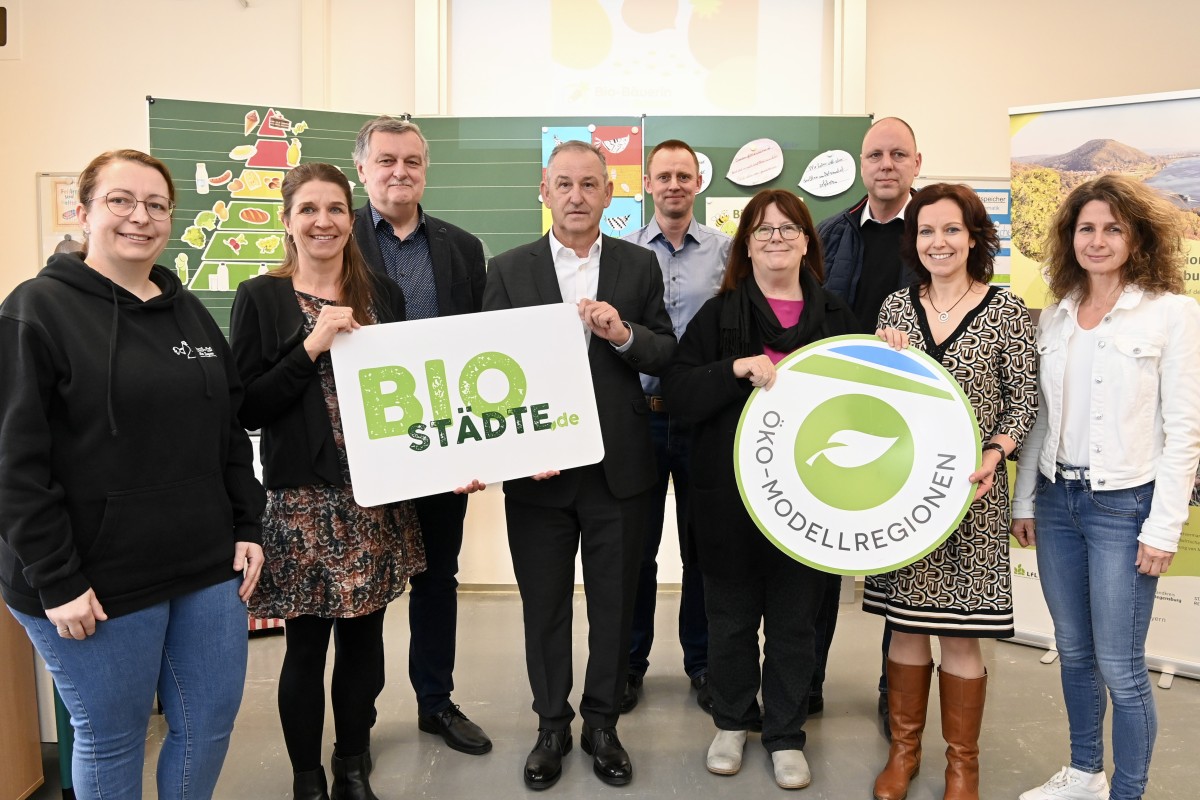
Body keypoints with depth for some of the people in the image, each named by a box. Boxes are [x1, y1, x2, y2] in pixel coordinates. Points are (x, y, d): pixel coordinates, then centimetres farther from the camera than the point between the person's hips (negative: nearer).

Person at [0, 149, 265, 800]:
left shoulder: (189, 311, 11)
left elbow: (231, 429, 14)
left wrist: (247, 527, 7)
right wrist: (56, 580, -15)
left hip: (207, 569, 6)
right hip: (99, 581, -5)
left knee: (212, 721, 14)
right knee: (111, 741, 11)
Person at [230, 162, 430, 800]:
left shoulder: (382, 294, 9)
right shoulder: (260, 298, -1)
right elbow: (248, 409, -6)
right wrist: (312, 347, -16)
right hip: (302, 501, -3)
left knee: (363, 639, 10)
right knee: (306, 646, 5)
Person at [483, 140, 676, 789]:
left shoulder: (640, 265, 5)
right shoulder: (508, 269, 2)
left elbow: (668, 356, 3)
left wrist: (623, 333, -17)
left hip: (618, 467, 1)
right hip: (536, 468, 0)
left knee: (614, 604, 12)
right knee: (544, 606, 12)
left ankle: (602, 724, 32)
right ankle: (552, 727, 31)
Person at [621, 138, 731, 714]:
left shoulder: (725, 251, 3)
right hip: (639, 414, 0)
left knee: (703, 546, 11)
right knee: (635, 546, 9)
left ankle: (702, 661, 27)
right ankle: (630, 661, 25)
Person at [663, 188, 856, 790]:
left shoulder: (834, 315, 8)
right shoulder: (719, 314, 2)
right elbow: (678, 392, -8)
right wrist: (738, 369, -21)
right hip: (729, 491, -1)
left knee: (794, 618, 10)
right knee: (732, 615, 12)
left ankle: (785, 734, 28)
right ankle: (732, 721, 33)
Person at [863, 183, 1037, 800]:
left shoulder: (1005, 310, -1)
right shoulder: (896, 306, 6)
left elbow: (1023, 399, 0)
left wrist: (993, 454, -14)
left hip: (970, 491, -2)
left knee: (960, 632, 4)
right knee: (906, 624, 10)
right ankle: (903, 749, 28)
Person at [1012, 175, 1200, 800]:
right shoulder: (1056, 315, 7)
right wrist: (1024, 500, 9)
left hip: (1124, 506, -5)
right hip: (1057, 499, 5)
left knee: (1119, 667, 1)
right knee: (1073, 652, 17)